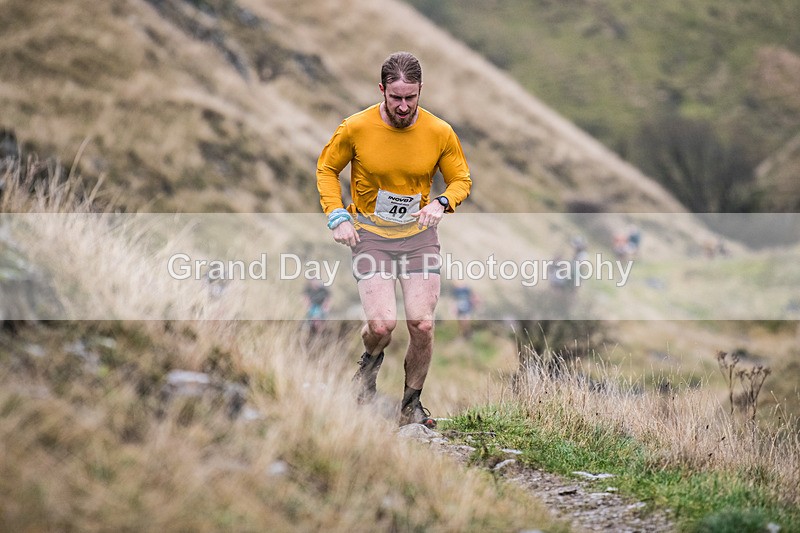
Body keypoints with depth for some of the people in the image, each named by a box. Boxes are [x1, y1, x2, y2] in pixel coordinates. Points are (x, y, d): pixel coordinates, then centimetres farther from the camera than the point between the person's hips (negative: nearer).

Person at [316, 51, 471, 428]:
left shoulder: (440, 132, -7)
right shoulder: (356, 128, -11)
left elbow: (461, 180, 8)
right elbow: (326, 169, 6)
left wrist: (442, 202, -13)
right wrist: (337, 216, -6)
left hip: (419, 234, 2)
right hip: (370, 234, -1)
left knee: (422, 325, -9)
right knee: (382, 324, -17)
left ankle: (411, 404, 13)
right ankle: (370, 362, 21)